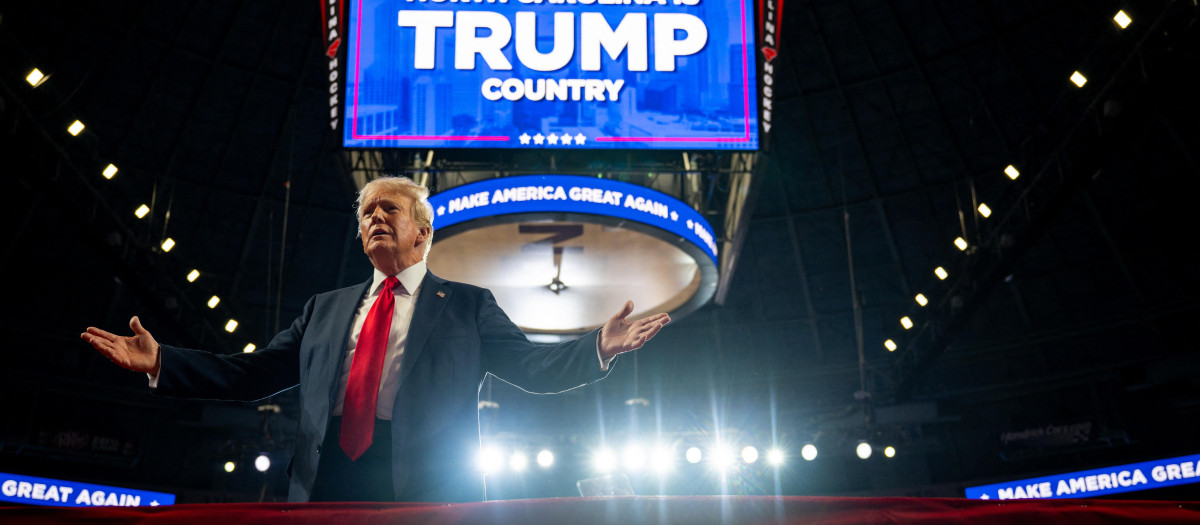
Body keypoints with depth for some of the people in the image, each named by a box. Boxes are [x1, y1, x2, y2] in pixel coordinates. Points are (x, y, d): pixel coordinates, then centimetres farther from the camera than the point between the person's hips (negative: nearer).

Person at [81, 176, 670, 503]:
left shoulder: (466, 305, 12)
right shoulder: (325, 309, 23)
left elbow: (532, 366, 4)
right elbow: (254, 373, 20)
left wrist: (599, 346, -13)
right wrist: (160, 362, 12)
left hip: (427, 489, -3)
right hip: (326, 483, 4)